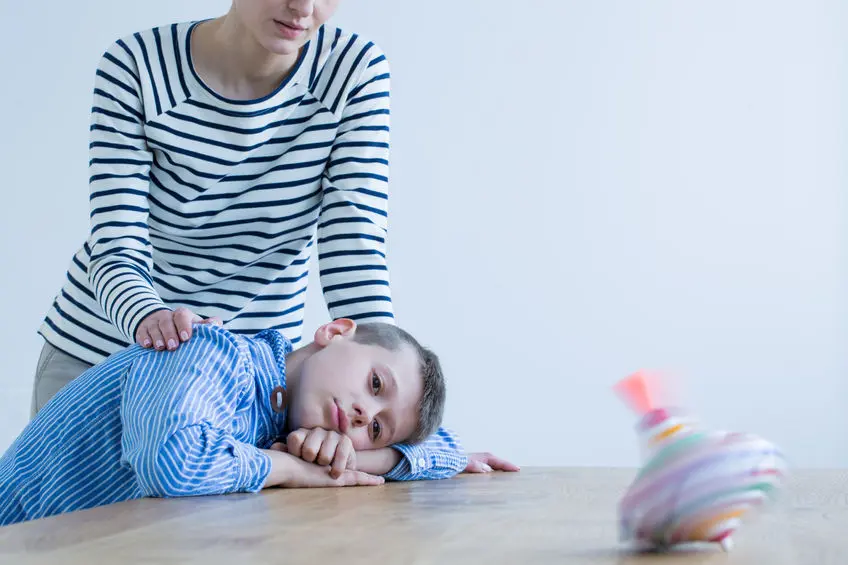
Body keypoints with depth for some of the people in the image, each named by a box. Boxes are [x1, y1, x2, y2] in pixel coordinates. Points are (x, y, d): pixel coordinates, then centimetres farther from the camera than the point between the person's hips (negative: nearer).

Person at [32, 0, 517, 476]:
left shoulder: (357, 70, -14)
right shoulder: (135, 67, -17)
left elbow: (354, 256, -19)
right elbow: (116, 254, -22)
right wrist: (149, 318, -46)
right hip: (100, 352, 0)